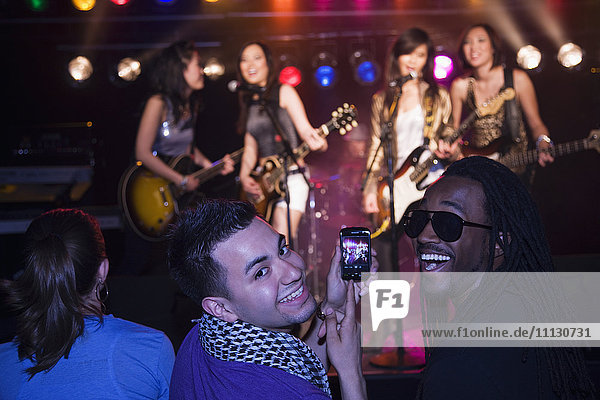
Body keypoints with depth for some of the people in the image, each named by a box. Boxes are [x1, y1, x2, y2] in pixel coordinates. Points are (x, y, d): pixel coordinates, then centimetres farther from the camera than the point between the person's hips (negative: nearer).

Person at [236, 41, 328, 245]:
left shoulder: (283, 92, -2)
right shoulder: (249, 102, 14)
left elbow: (304, 129, -8)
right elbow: (250, 148, 15)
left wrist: (315, 141, -31)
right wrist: (244, 177, -1)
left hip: (292, 177, -6)